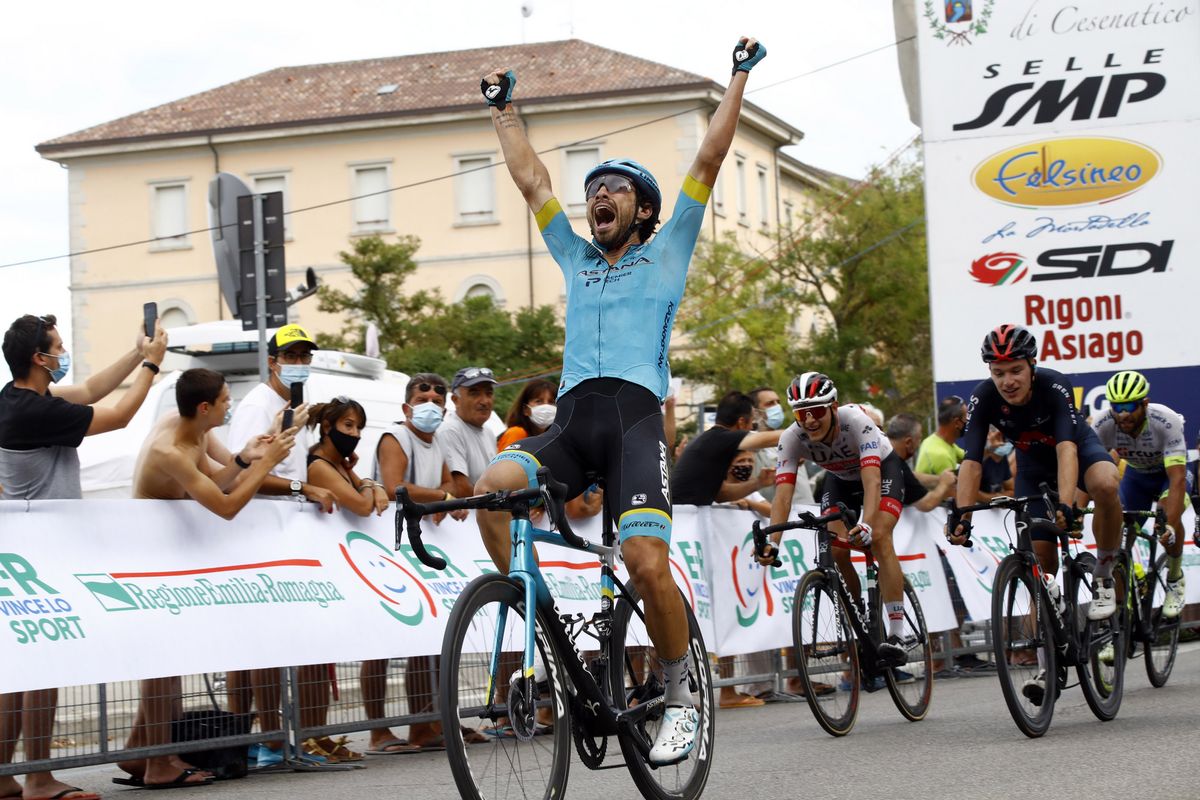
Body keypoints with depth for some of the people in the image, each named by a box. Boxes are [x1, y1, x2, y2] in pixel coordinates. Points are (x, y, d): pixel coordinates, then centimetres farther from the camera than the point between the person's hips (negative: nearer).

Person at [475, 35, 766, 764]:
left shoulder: (665, 253, 18)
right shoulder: (576, 258, 28)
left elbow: (708, 161, 17)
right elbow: (531, 179, 35)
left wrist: (741, 77, 19)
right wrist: (506, 108, 41)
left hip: (635, 416, -4)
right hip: (571, 422, 4)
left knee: (647, 562, -21)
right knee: (493, 485, -27)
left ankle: (681, 699, -2)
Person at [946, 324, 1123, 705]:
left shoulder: (1055, 387, -34)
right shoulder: (983, 399, -26)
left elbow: (1066, 448, -45)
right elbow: (971, 461, -31)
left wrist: (1065, 504, -59)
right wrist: (960, 516, -44)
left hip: (1078, 447, -3)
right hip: (1032, 463, 3)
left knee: (1105, 486, -39)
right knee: (1041, 561, -7)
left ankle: (1104, 577, -16)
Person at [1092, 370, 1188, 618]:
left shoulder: (1166, 422, -38)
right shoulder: (1103, 424, -30)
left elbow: (1178, 479, -42)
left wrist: (1169, 525, -53)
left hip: (1169, 470, -3)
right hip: (1136, 473, 4)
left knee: (1169, 514, -31)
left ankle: (1175, 579, -6)